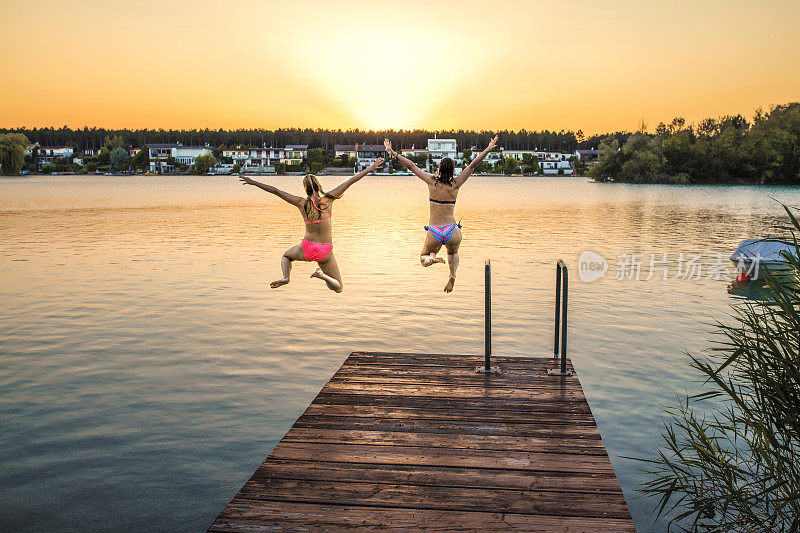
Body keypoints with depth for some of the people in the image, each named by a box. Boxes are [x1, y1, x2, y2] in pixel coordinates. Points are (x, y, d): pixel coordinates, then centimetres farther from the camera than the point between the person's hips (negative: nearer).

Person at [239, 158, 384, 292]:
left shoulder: (302, 203, -6)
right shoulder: (328, 198, -7)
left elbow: (276, 191, -2)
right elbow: (350, 181, -1)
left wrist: (252, 182, 6)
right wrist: (369, 169, 7)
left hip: (307, 249, 1)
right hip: (325, 252, -1)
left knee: (286, 256, 36)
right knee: (338, 288, 13)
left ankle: (286, 277, 3)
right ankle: (322, 274, -20)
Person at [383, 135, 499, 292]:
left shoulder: (432, 181, -3)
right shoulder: (455, 184, -4)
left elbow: (411, 166, 3)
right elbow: (473, 165, 1)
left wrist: (392, 153, 10)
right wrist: (489, 149, 8)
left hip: (434, 233, -1)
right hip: (452, 232, 1)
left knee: (423, 258, 25)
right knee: (453, 253, 35)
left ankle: (432, 258, -13)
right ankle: (452, 275, 4)